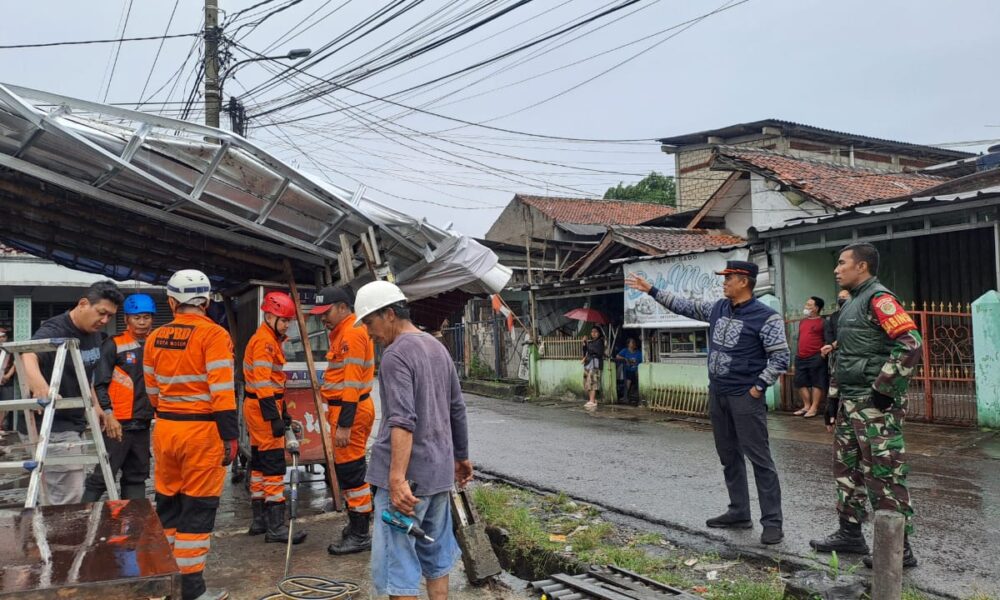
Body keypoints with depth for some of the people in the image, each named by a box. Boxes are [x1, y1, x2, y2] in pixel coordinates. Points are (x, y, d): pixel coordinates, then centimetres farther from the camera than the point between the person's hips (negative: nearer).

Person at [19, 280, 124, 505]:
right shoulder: (54, 331, -20)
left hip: (74, 424, 9)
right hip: (53, 428, -9)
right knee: (69, 502, -10)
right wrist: (40, 386, -61)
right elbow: (28, 357, -42)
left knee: (72, 494, 18)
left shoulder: (95, 334, 6)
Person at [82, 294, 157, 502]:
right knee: (103, 475, -7)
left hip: (143, 424, 6)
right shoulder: (114, 345, -5)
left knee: (137, 477, 12)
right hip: (118, 423, -6)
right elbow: (100, 383, -8)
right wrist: (108, 414, -16)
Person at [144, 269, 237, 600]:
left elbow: (152, 389, 14)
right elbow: (221, 391, -17)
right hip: (202, 431, -6)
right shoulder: (213, 335, -12)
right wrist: (230, 436, -13)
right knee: (198, 508, 2)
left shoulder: (155, 338, 7)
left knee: (168, 503, 18)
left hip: (165, 428, 6)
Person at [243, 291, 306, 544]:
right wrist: (274, 418, -25)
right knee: (274, 465, -9)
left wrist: (283, 411, 23)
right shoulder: (264, 341, -15)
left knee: (260, 463, 15)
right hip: (263, 408, -11)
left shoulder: (270, 340, 18)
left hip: (258, 407, 11)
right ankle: (276, 527, -7)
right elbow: (263, 383, -22)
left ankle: (259, 520, 24)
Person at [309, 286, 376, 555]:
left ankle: (361, 535, 1)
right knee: (349, 469, 17)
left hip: (350, 411, -11)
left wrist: (344, 425, -24)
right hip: (348, 409, 11)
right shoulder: (343, 333, 18)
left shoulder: (351, 334, -16)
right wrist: (337, 416, 22)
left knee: (350, 471, -6)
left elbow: (351, 384, -22)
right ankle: (358, 524, 29)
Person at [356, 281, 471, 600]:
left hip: (408, 477, -8)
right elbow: (457, 409, 19)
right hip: (440, 471, 9)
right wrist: (461, 456, 29)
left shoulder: (396, 354, -13)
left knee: (398, 563, -2)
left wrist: (397, 479, -30)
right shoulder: (438, 347, 13)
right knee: (436, 555, 17)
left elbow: (402, 421, -25)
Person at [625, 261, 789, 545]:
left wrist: (759, 387, -15)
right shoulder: (718, 308, 7)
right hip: (717, 394, 8)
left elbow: (780, 357, -12)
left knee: (759, 458, -5)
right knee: (729, 455, 13)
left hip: (745, 397, -8)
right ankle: (739, 512, 23)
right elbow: (685, 306, 17)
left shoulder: (765, 317, -13)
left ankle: (772, 522, 0)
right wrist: (651, 290, 16)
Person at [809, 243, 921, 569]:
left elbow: (911, 345, -23)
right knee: (847, 467, 15)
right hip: (851, 401, 10)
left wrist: (883, 388, -21)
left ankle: (899, 548, 7)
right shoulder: (853, 301, 17)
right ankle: (850, 533, 26)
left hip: (875, 404, -10)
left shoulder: (879, 298, -13)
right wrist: (844, 393, 20)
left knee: (884, 474, -3)